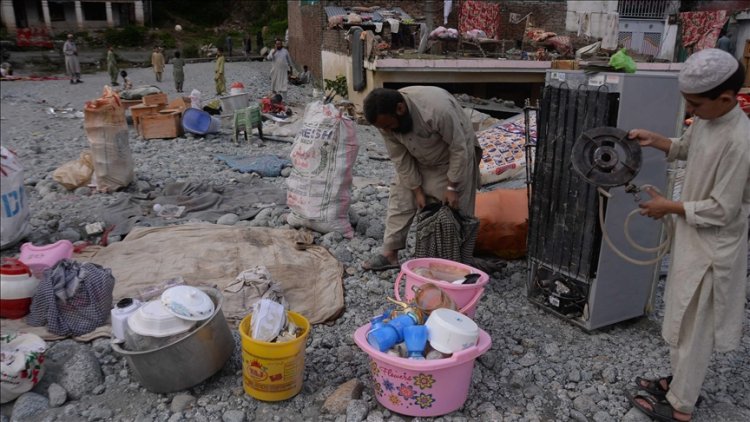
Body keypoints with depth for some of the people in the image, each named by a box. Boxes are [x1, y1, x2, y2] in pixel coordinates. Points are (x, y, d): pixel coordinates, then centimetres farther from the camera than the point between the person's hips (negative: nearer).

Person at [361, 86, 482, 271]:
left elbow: (459, 148, -28)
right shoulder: (386, 119, -23)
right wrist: (417, 190, -11)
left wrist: (452, 187, -23)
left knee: (453, 210, -4)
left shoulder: (437, 109, -40)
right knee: (400, 199, -1)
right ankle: (390, 254, 6)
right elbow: (401, 159, -12)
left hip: (452, 158, -5)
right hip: (418, 161, 5)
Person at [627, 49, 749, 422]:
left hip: (712, 248, -9)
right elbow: (684, 147, 20)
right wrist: (653, 140, 2)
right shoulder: (706, 120, -1)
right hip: (693, 238, 9)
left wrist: (669, 207, -15)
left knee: (692, 329, 6)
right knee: (684, 322, 22)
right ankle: (679, 381, 40)